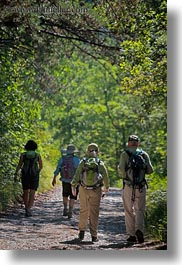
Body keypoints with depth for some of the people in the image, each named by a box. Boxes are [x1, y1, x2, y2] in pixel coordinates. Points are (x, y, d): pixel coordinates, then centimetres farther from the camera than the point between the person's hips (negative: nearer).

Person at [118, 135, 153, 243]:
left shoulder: (125, 154, -1)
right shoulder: (144, 154, 5)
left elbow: (121, 169, -12)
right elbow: (150, 170, 0)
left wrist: (124, 176, 8)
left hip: (128, 186, -1)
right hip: (141, 186, 1)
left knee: (129, 211, 8)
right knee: (139, 210, 7)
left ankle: (132, 235, 7)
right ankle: (139, 229, -15)